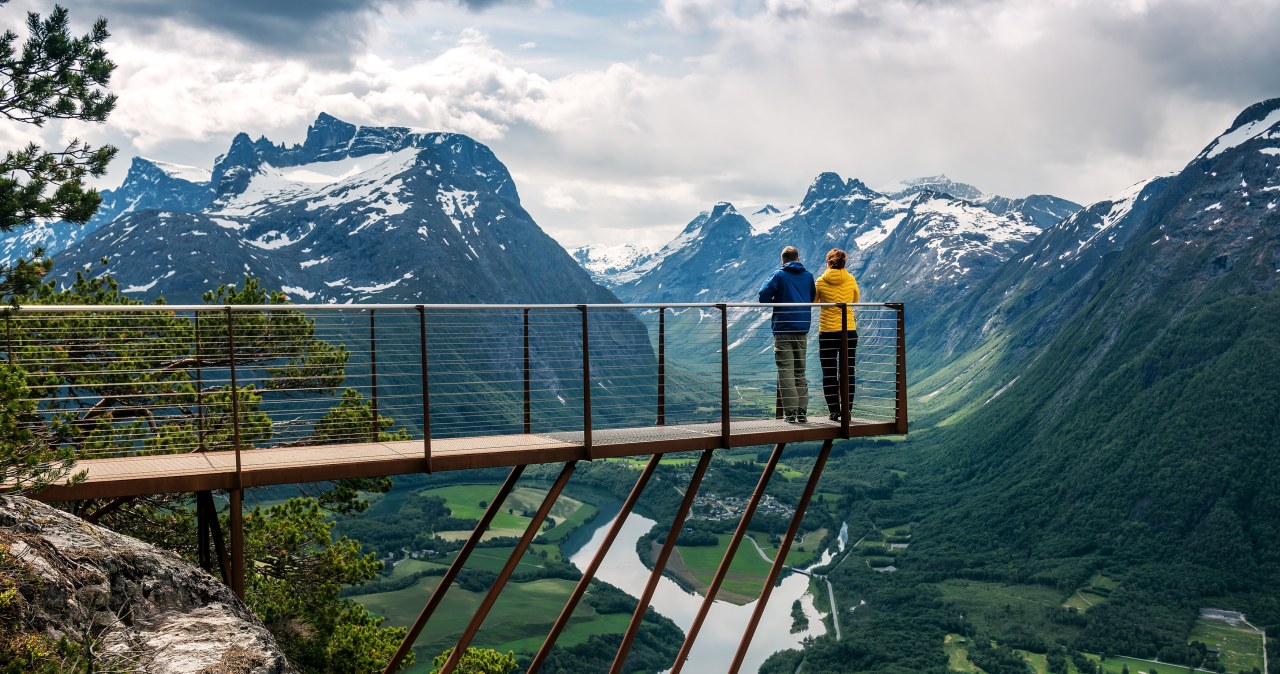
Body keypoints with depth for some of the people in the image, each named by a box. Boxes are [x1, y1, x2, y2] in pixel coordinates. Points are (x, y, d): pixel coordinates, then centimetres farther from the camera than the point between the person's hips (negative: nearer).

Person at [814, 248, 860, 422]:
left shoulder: (821, 281, -6)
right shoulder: (851, 280, -1)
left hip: (827, 332, -1)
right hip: (849, 331, 2)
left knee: (829, 373, 6)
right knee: (848, 372, 8)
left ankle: (834, 411, 5)